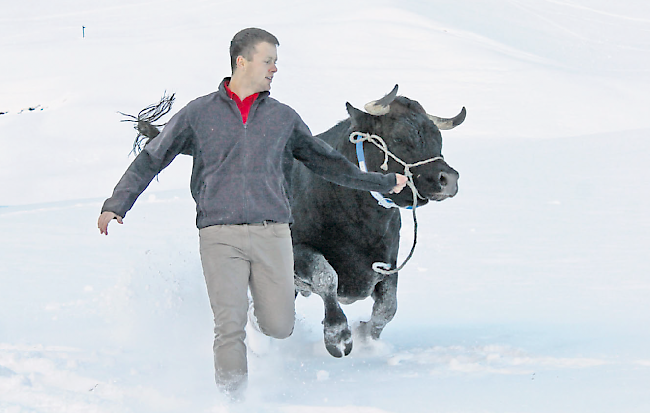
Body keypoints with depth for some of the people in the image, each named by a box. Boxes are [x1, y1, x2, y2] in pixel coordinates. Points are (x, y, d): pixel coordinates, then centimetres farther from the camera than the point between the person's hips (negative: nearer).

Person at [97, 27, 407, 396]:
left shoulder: (284, 117, 13)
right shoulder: (199, 113, 6)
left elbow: (325, 160, 22)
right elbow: (151, 160, 9)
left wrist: (383, 183, 24)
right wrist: (116, 205, 1)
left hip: (272, 232, 2)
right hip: (220, 235, -2)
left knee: (279, 327, -1)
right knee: (231, 327, -12)